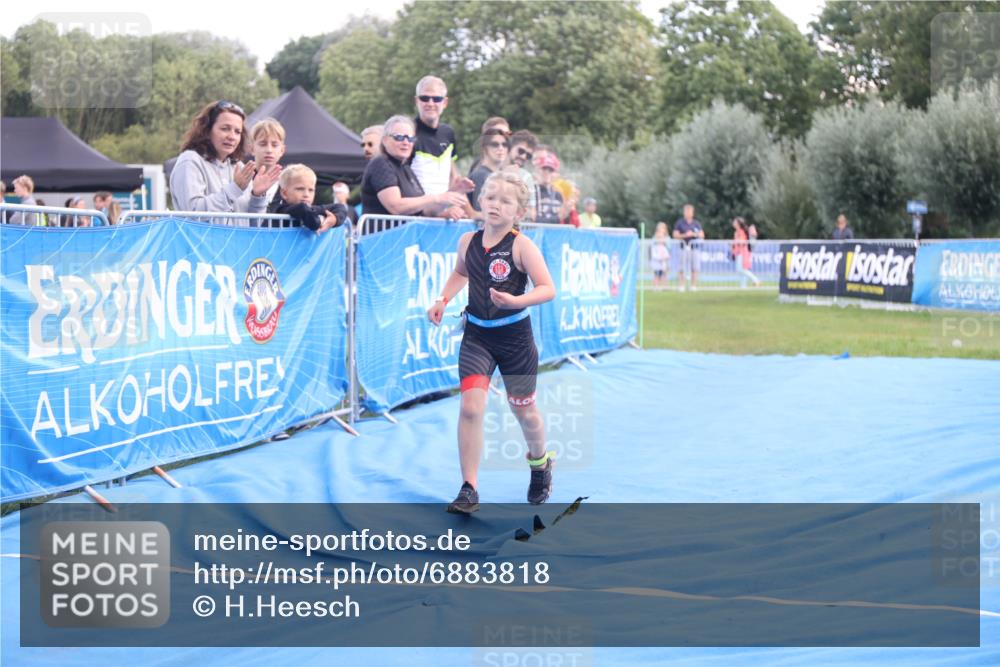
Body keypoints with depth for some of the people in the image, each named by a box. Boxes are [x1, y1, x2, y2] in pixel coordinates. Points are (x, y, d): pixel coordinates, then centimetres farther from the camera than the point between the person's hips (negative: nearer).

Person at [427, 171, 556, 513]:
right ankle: (469, 489, -8)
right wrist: (443, 299, 7)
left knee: (523, 409, 13)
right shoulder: (468, 241, -1)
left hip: (514, 335, -2)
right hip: (477, 335, 2)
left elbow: (548, 289, -18)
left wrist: (516, 301, -33)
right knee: (471, 405, -14)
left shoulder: (521, 245, -14)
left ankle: (540, 461, 46)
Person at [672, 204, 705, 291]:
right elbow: (675, 235, 1)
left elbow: (702, 235, 12)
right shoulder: (679, 223, 6)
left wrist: (694, 234, -8)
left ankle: (694, 286, 0)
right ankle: (681, 286, -1)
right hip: (684, 248, -2)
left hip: (695, 248, 2)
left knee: (695, 268, -4)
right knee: (682, 269, -6)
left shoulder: (696, 223, 14)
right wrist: (685, 235, -13)